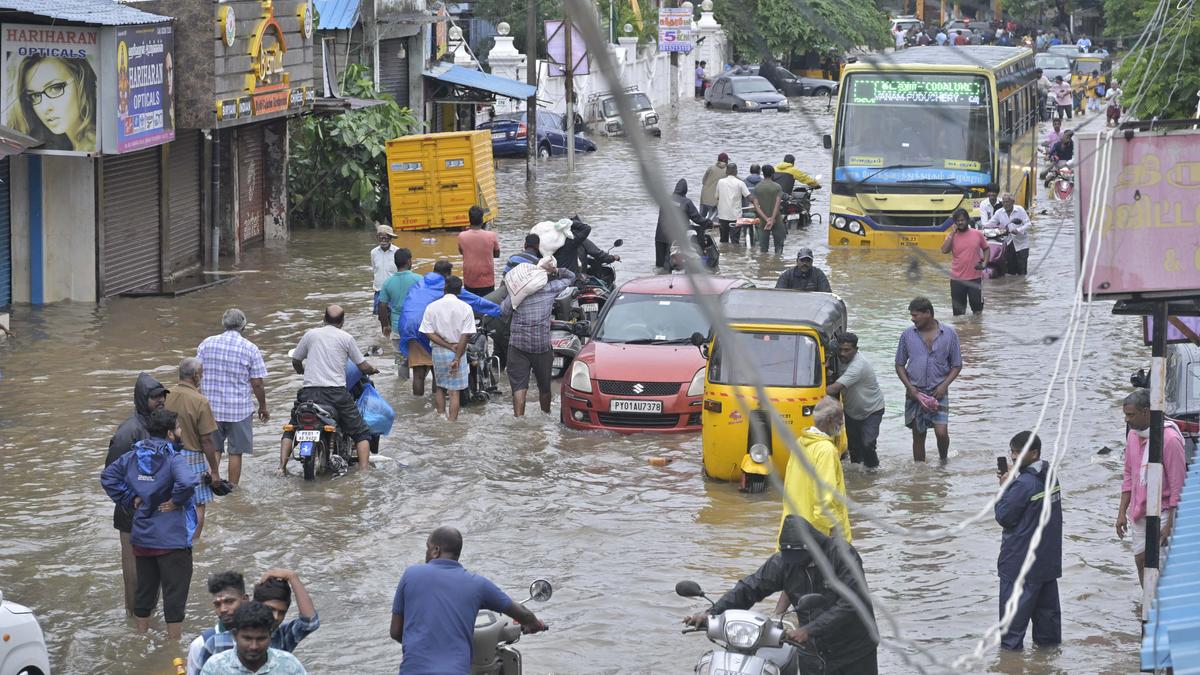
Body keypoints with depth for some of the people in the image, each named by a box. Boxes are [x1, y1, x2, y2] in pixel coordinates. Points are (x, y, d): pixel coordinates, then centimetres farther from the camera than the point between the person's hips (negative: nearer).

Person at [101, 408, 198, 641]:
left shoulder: (132, 456, 3)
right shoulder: (173, 460, -19)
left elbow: (108, 477, 9)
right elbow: (188, 482, -37)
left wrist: (129, 500, 8)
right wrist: (176, 501, -19)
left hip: (142, 538, 6)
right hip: (172, 541, -6)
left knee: (144, 589, 20)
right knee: (175, 593, 4)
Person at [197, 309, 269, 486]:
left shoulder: (207, 344, 0)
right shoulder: (250, 349, -8)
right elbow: (257, 383, -7)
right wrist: (263, 407, 7)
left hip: (210, 407, 3)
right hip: (239, 409, -3)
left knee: (213, 450, 14)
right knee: (235, 452, 7)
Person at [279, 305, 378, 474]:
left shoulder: (310, 334, 9)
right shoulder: (346, 338, 4)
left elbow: (295, 361, 19)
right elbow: (363, 367, 6)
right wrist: (372, 370, 29)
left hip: (309, 392, 2)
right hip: (336, 392, -2)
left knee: (290, 429, 21)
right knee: (361, 433, 10)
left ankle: (282, 466, 5)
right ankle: (363, 471, -6)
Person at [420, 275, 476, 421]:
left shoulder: (432, 307, -3)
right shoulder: (465, 308, -8)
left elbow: (428, 333, -8)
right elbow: (465, 335, -12)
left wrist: (449, 346, -8)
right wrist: (457, 357, -11)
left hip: (438, 351, 2)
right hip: (458, 353, -2)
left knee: (439, 388, 19)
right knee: (454, 391, 2)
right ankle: (452, 421, -1)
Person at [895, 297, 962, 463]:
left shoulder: (949, 334, -2)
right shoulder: (908, 335, 1)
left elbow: (957, 365, 4)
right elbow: (900, 365, 7)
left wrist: (944, 385, -11)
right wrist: (909, 386, -7)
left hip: (938, 392, -2)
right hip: (915, 392, 2)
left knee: (941, 432, -13)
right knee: (918, 435, 5)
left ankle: (943, 460, 15)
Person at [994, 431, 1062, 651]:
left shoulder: (1024, 484, -22)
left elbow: (1003, 516, -17)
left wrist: (1004, 488, -8)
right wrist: (1011, 484, 4)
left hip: (1020, 558, -8)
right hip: (1048, 556, 8)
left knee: (1014, 602, 1)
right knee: (1047, 598, 16)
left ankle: (1011, 643, 6)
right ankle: (1049, 637, 23)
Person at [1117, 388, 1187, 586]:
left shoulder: (1169, 439, -18)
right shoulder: (1133, 435, 5)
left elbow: (1177, 485, -17)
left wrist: (1170, 524, -17)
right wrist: (1122, 513, 10)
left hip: (1161, 513, -7)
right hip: (1139, 513, 7)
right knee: (1141, 561, 10)